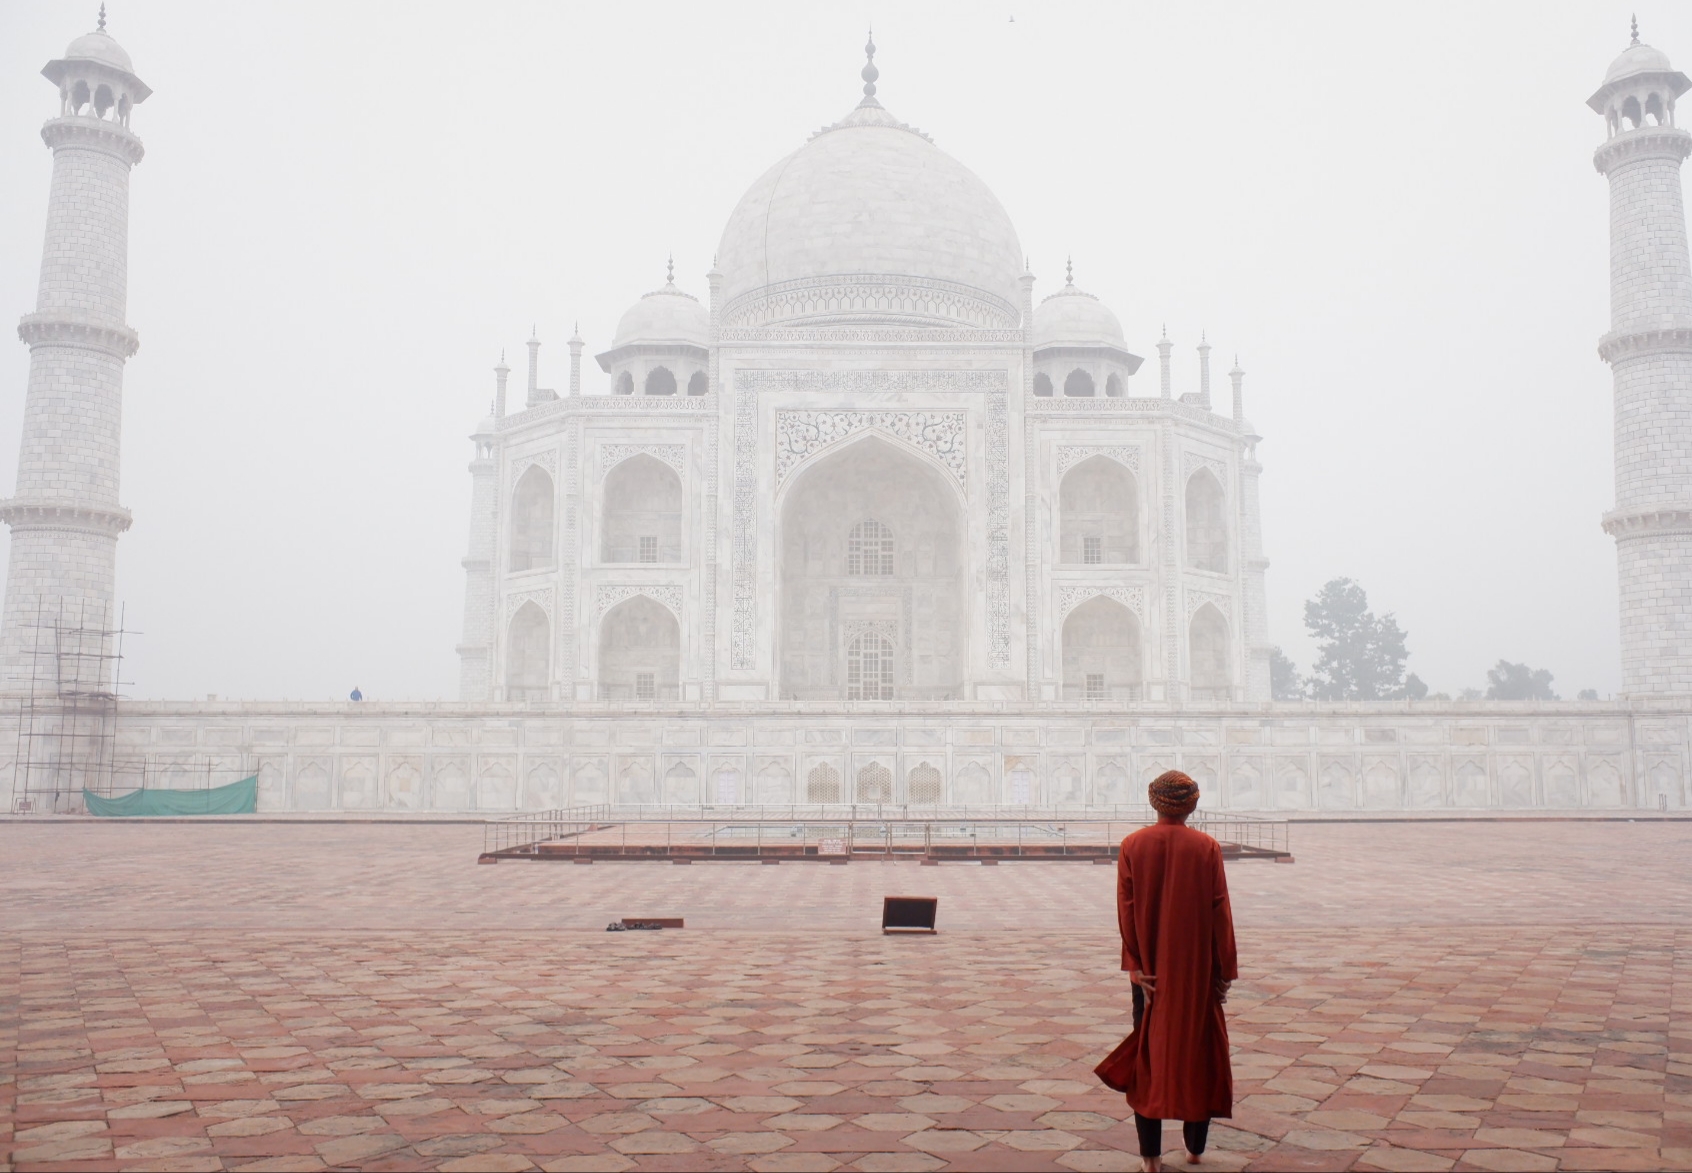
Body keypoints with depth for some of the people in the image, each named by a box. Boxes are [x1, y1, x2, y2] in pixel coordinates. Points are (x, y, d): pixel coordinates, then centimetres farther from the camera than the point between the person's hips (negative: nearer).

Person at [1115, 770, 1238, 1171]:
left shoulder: (1132, 846, -5)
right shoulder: (1207, 848, -7)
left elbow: (1126, 910, -8)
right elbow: (1220, 912, -6)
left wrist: (1136, 967, -5)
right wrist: (1225, 970, 1)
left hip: (1150, 968, 1)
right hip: (1196, 969, 0)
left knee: (1148, 1052, 8)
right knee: (1198, 1049, 14)